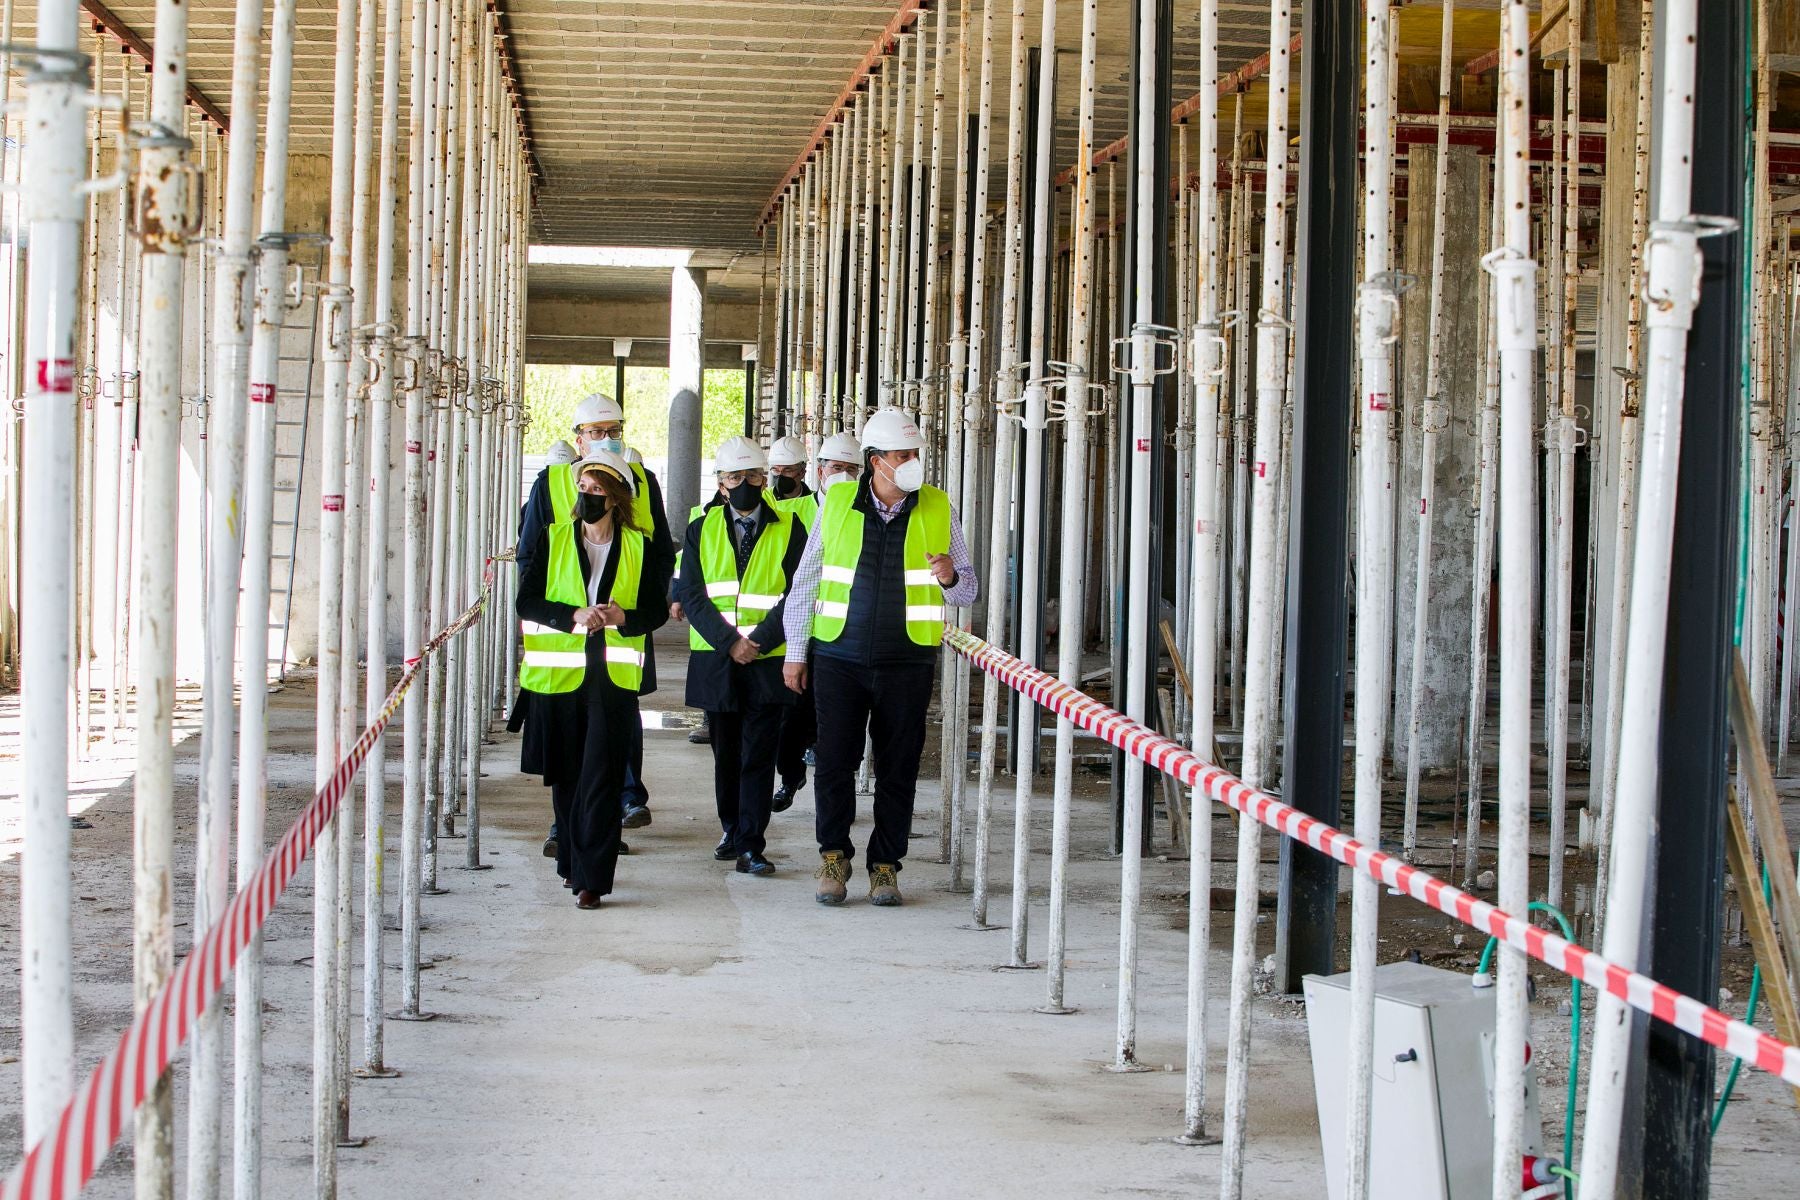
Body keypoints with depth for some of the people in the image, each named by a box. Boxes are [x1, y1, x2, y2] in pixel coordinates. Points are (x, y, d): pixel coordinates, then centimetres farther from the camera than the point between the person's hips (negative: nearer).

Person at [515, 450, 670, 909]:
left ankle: (592, 878, -9)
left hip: (613, 677, -1)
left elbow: (657, 611, 7)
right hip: (559, 673, 1)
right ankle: (572, 862, 25)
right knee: (565, 776, 9)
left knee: (601, 779, -9)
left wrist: (624, 617, -14)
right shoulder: (553, 539, 7)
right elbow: (526, 601, -1)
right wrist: (574, 616, -17)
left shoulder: (638, 547, 7)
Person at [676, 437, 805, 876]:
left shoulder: (788, 531, 3)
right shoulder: (701, 530, 7)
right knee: (725, 752, 13)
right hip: (715, 659, 2)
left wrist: (758, 641, -14)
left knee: (758, 755, -6)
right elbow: (692, 594, -1)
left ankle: (751, 847, -6)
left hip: (767, 660, -2)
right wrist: (729, 641, -13)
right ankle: (731, 829, 29)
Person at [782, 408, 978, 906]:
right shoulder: (837, 505, 2)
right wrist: (795, 652, 9)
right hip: (840, 659, 0)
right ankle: (834, 855, 16)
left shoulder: (938, 509, 3)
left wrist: (951, 578, -16)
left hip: (907, 661, 1)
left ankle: (885, 864, 16)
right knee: (835, 761, -2)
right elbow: (805, 581, 10)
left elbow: (968, 590, 9)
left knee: (898, 769, 4)